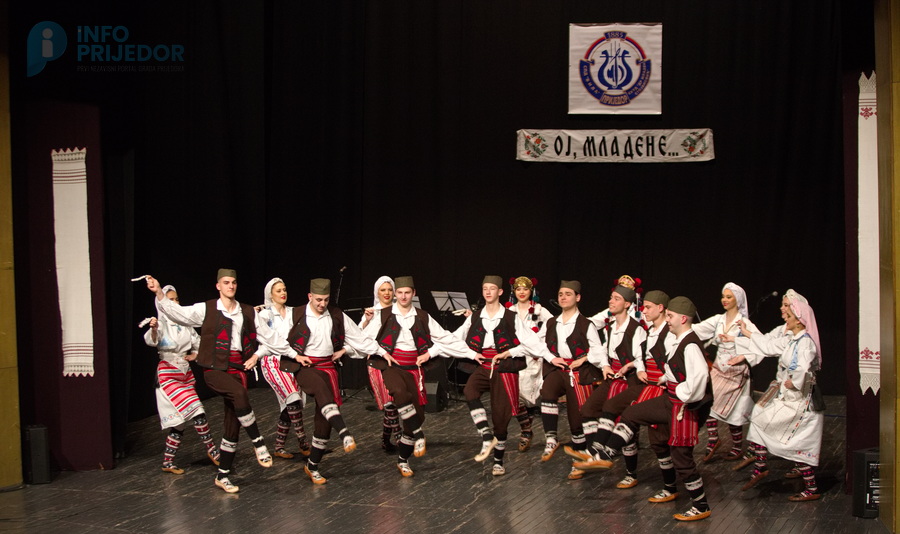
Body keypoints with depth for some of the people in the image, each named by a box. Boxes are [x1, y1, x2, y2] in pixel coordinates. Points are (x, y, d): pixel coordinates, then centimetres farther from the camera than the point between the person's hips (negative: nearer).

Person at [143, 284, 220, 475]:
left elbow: (198, 343, 25)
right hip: (168, 375, -7)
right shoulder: (161, 325, -9)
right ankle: (212, 450, -4)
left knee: (179, 421, 7)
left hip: (186, 374, 7)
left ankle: (168, 462, 15)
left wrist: (195, 355, 6)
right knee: (197, 412, -17)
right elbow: (151, 341, -31)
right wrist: (153, 329, -51)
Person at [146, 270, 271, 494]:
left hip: (237, 368, 4)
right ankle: (258, 442, -22)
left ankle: (223, 475, 15)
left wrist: (256, 355, 2)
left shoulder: (248, 312, 10)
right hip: (214, 368, -4)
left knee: (233, 424, 4)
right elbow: (177, 312, -8)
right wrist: (159, 293, -21)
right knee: (239, 393, -35)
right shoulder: (206, 309, 2)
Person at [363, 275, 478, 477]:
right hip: (390, 366, -3)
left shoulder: (422, 318, 7)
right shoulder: (383, 316, 1)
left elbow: (446, 339, 7)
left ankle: (403, 460, 15)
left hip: (412, 369, 3)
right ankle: (418, 434, -21)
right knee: (401, 393, -36)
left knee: (417, 413, 0)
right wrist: (382, 352, -10)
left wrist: (472, 354, 2)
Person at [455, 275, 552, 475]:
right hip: (482, 367, 2)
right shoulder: (474, 319, 8)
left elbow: (532, 343, -5)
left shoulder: (511, 318, -2)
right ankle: (487, 438, -26)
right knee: (469, 391, -31)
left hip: (504, 369, -2)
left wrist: (509, 353, -11)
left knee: (500, 416, 0)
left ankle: (498, 461, 18)